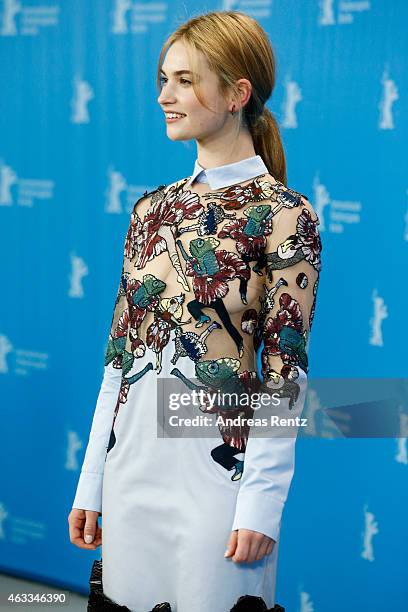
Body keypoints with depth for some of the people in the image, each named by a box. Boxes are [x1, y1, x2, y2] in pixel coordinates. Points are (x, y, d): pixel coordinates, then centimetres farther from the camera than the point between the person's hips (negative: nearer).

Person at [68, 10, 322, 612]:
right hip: (132, 465, 5)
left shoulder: (283, 215, -9)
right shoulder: (151, 209, 8)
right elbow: (121, 352, 10)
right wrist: (90, 483, 10)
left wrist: (261, 502, -13)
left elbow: (285, 372, -10)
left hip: (218, 470, -5)